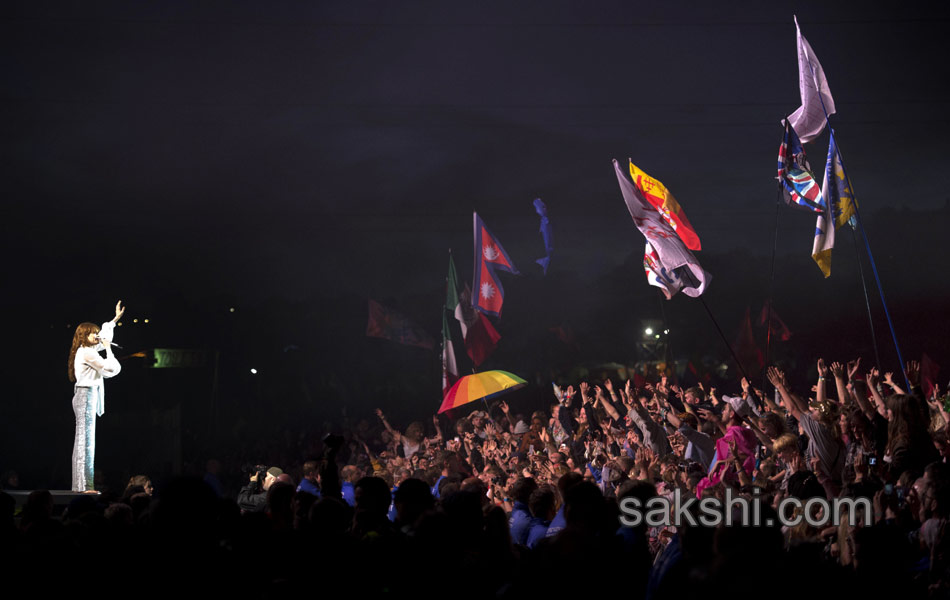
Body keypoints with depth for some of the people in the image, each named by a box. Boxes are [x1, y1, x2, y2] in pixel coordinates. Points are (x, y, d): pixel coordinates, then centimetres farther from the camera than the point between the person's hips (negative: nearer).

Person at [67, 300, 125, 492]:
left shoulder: (88, 350, 15)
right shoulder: (87, 353, -13)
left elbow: (103, 336, 33)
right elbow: (112, 369, -15)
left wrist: (115, 319, 37)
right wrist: (109, 349, -2)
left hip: (86, 397, 10)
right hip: (86, 396, -10)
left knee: (82, 440, 10)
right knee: (86, 440, -10)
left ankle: (79, 484, 11)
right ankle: (85, 485, -11)